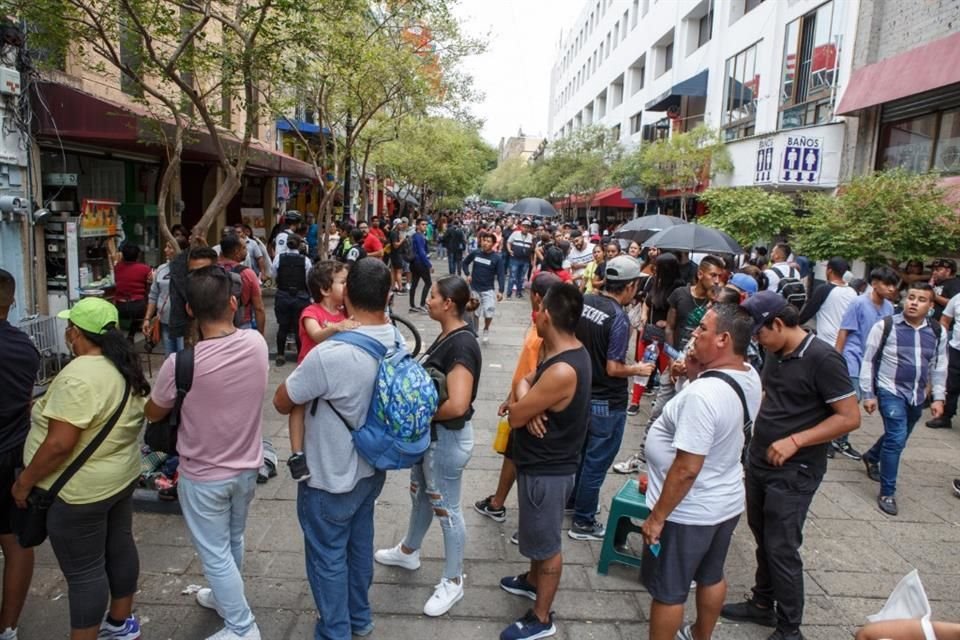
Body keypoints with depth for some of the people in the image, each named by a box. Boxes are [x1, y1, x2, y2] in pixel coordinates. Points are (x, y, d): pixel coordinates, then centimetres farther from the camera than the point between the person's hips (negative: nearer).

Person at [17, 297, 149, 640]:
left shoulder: (78, 377, -26)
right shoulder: (126, 367, 2)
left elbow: (59, 444, -27)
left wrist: (24, 481, -14)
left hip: (81, 490, -9)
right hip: (121, 475, 9)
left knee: (84, 571, 5)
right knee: (119, 546, 20)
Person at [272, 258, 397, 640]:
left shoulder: (330, 355, -34)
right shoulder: (399, 343, -12)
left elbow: (282, 403, -17)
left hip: (330, 479, -7)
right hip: (372, 468, 7)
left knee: (328, 558, 15)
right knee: (360, 543, 26)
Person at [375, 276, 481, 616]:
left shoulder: (462, 344, -27)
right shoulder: (446, 336, 3)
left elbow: (457, 405, -35)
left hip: (448, 437, -9)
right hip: (430, 433, 9)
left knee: (446, 508, 7)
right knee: (420, 495, 27)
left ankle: (453, 582, 26)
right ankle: (408, 551, 50)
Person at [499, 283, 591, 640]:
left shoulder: (563, 371, -32)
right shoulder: (568, 351, -1)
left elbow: (515, 416, -26)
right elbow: (528, 383, 5)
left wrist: (523, 395, -5)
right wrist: (528, 404, -17)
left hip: (547, 470, -9)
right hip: (543, 462, 9)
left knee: (547, 543, 9)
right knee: (538, 534, 28)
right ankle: (532, 581, 51)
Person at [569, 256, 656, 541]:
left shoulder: (584, 301, -3)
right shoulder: (619, 319, -24)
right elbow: (613, 368, -23)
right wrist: (639, 369, -6)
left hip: (581, 392, 7)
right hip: (607, 402, -7)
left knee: (580, 452, 25)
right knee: (596, 462, 7)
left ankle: (573, 500, 42)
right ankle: (582, 522, 19)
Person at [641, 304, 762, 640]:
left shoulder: (703, 393, -33)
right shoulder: (750, 377, -5)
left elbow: (687, 469, -31)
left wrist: (657, 517, -20)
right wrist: (701, 369, -1)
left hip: (689, 513, -9)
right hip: (726, 503, 9)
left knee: (667, 592, 11)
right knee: (712, 576, 28)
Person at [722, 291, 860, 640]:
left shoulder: (823, 359, -18)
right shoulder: (775, 354, 5)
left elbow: (850, 417, -18)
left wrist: (794, 441, -24)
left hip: (794, 472, -7)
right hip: (759, 461, 7)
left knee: (781, 549, 1)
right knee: (763, 539, 18)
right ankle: (762, 605, 36)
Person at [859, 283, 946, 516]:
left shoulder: (938, 332, 3)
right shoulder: (885, 326, -10)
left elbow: (939, 367, 11)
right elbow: (868, 361, -6)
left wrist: (938, 398, 7)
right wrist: (868, 395, -7)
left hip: (917, 397, 5)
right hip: (891, 392, -5)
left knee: (898, 437, 19)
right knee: (896, 438, -15)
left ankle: (871, 457, 50)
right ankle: (887, 493, -3)